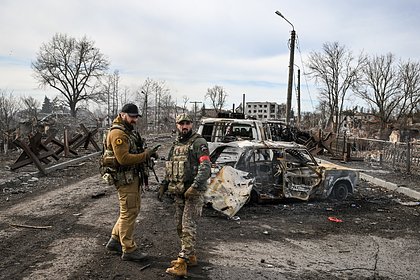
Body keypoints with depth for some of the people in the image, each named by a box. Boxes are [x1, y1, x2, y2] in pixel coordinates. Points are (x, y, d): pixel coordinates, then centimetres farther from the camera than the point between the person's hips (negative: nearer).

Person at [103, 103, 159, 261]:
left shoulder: (129, 131, 15)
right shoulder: (118, 133, -17)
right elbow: (124, 158, -25)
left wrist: (147, 153, 4)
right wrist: (146, 155, -23)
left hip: (134, 177, 10)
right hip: (125, 178, -10)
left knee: (132, 210, 18)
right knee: (129, 213, -2)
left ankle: (115, 241, 30)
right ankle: (128, 250, 10)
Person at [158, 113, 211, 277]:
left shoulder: (199, 143, -9)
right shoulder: (176, 145, 14)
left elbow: (205, 167, -20)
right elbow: (170, 169, 22)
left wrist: (195, 186, -30)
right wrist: (164, 185, 12)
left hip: (194, 192, -8)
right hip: (179, 192, 8)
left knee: (188, 227, -9)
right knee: (180, 226, 12)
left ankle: (182, 264, -8)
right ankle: (190, 256, 26)